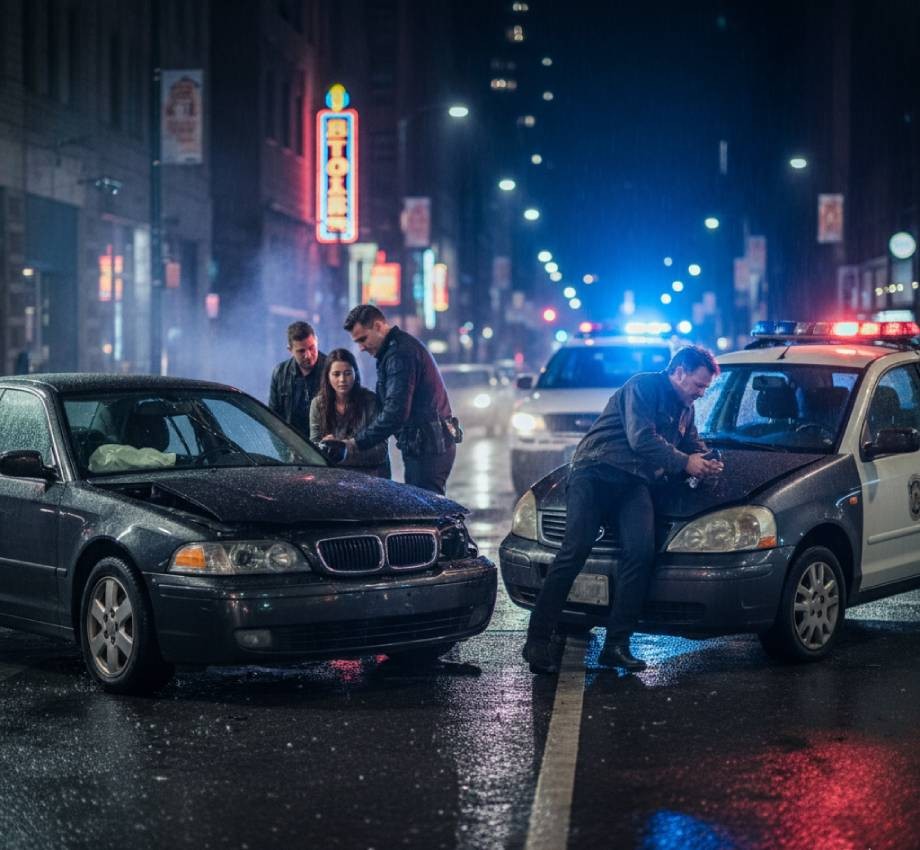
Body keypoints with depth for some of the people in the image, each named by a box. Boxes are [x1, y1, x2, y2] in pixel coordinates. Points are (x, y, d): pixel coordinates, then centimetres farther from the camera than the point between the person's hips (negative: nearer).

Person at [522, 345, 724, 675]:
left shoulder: (685, 409, 23)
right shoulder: (644, 386, -5)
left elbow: (693, 445, 34)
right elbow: (640, 439, -16)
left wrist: (706, 462, 10)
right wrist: (684, 463, -10)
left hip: (634, 484, 7)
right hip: (595, 473, -7)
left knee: (641, 552, -17)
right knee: (574, 552, -17)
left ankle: (616, 644, -13)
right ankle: (538, 640, -17)